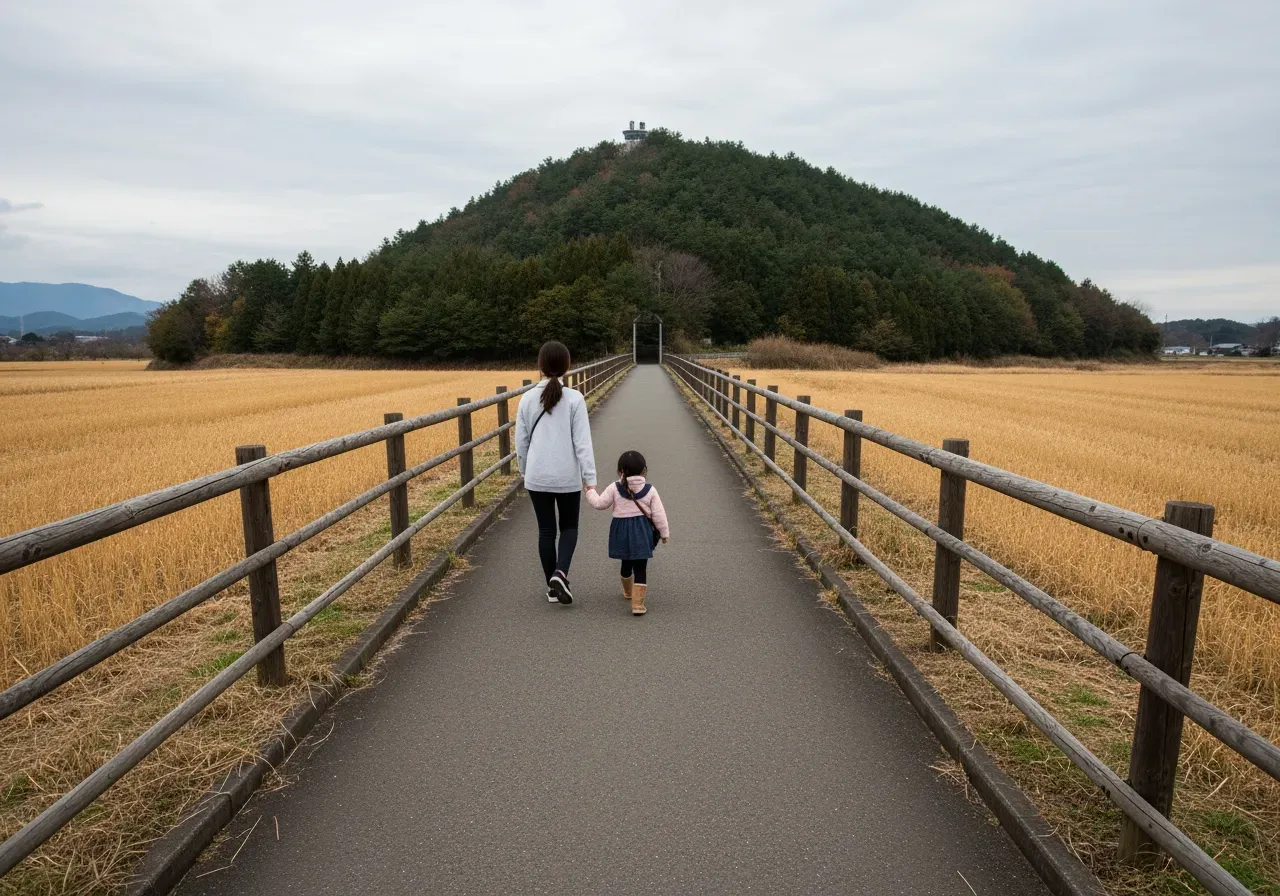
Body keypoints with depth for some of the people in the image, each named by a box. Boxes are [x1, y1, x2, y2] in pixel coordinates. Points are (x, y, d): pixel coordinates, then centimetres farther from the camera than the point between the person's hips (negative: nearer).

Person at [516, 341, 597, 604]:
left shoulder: (527, 399, -1)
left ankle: (552, 586, 21)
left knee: (546, 530, 13)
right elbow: (582, 442, -12)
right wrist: (590, 478, -9)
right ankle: (560, 573, -5)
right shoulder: (574, 398, -10)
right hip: (567, 477, -2)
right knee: (569, 527, 16)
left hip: (537, 476, 2)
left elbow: (521, 442, 5)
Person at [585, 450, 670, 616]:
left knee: (626, 562, 23)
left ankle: (628, 591, 46)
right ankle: (637, 603, -7)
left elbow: (600, 504, -3)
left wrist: (590, 492, 16)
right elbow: (658, 514, -4)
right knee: (640, 567, 0)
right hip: (642, 531, -2)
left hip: (622, 529, 2)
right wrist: (665, 533, 7)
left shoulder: (614, 488, -6)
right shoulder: (650, 490, -5)